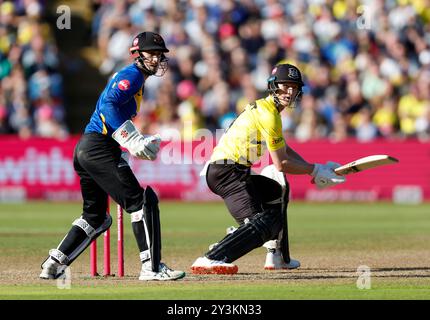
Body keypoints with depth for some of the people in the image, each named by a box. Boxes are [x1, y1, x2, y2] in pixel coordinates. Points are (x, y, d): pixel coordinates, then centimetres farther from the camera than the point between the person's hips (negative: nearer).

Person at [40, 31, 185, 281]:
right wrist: (133, 141, -25)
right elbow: (109, 105, -20)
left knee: (95, 216, 18)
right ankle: (152, 267, -13)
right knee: (143, 201, -11)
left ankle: (54, 265, 15)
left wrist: (140, 142, 16)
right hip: (99, 147, -11)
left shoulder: (132, 78, 25)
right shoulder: (132, 75, -6)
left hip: (84, 148, 11)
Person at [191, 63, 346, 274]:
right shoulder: (269, 114, -11)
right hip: (228, 172, -11)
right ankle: (209, 261, -39)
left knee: (278, 190, 32)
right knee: (262, 225, -25)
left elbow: (284, 150, 26)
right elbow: (281, 164, -10)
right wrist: (315, 170, 1)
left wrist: (315, 169, 14)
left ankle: (278, 257, 31)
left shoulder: (262, 108, 21)